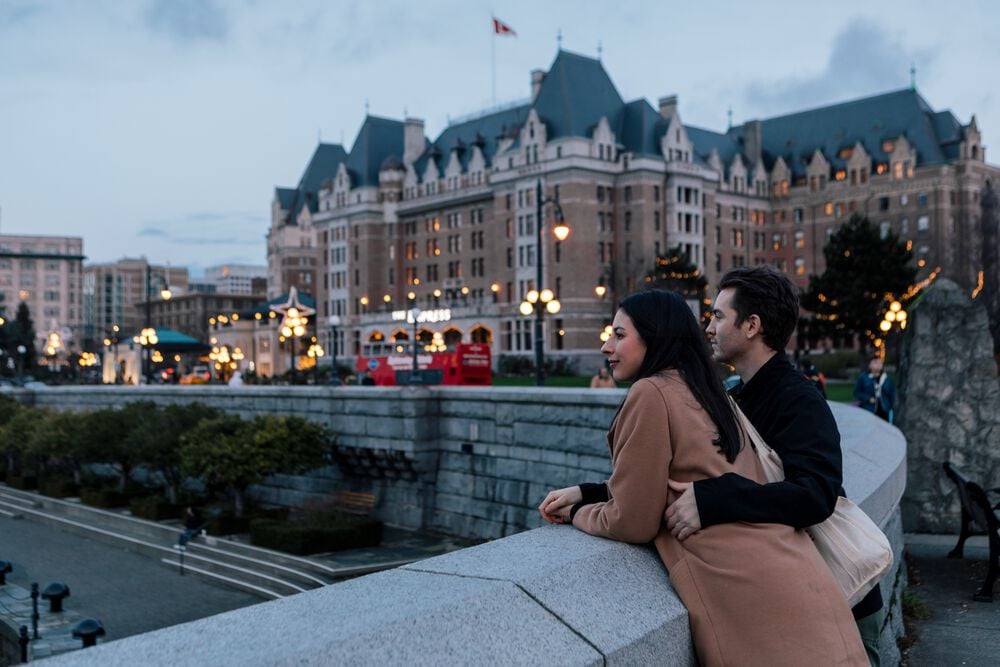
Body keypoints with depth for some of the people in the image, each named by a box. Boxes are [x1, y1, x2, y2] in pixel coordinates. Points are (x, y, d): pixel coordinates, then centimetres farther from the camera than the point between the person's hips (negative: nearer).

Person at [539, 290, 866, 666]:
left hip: (748, 583, -9)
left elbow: (632, 522, -7)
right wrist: (584, 493, 19)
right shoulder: (701, 390, 16)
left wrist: (576, 515, 11)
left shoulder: (651, 392, -11)